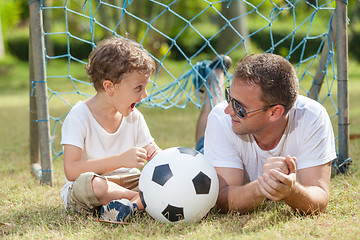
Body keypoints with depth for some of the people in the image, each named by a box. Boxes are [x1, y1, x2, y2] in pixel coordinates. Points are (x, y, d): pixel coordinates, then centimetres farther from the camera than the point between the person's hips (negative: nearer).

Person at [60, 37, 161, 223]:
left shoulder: (134, 117, 5)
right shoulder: (80, 117, -14)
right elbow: (71, 171, -24)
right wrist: (120, 160, -30)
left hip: (126, 184, 5)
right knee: (87, 182, -40)